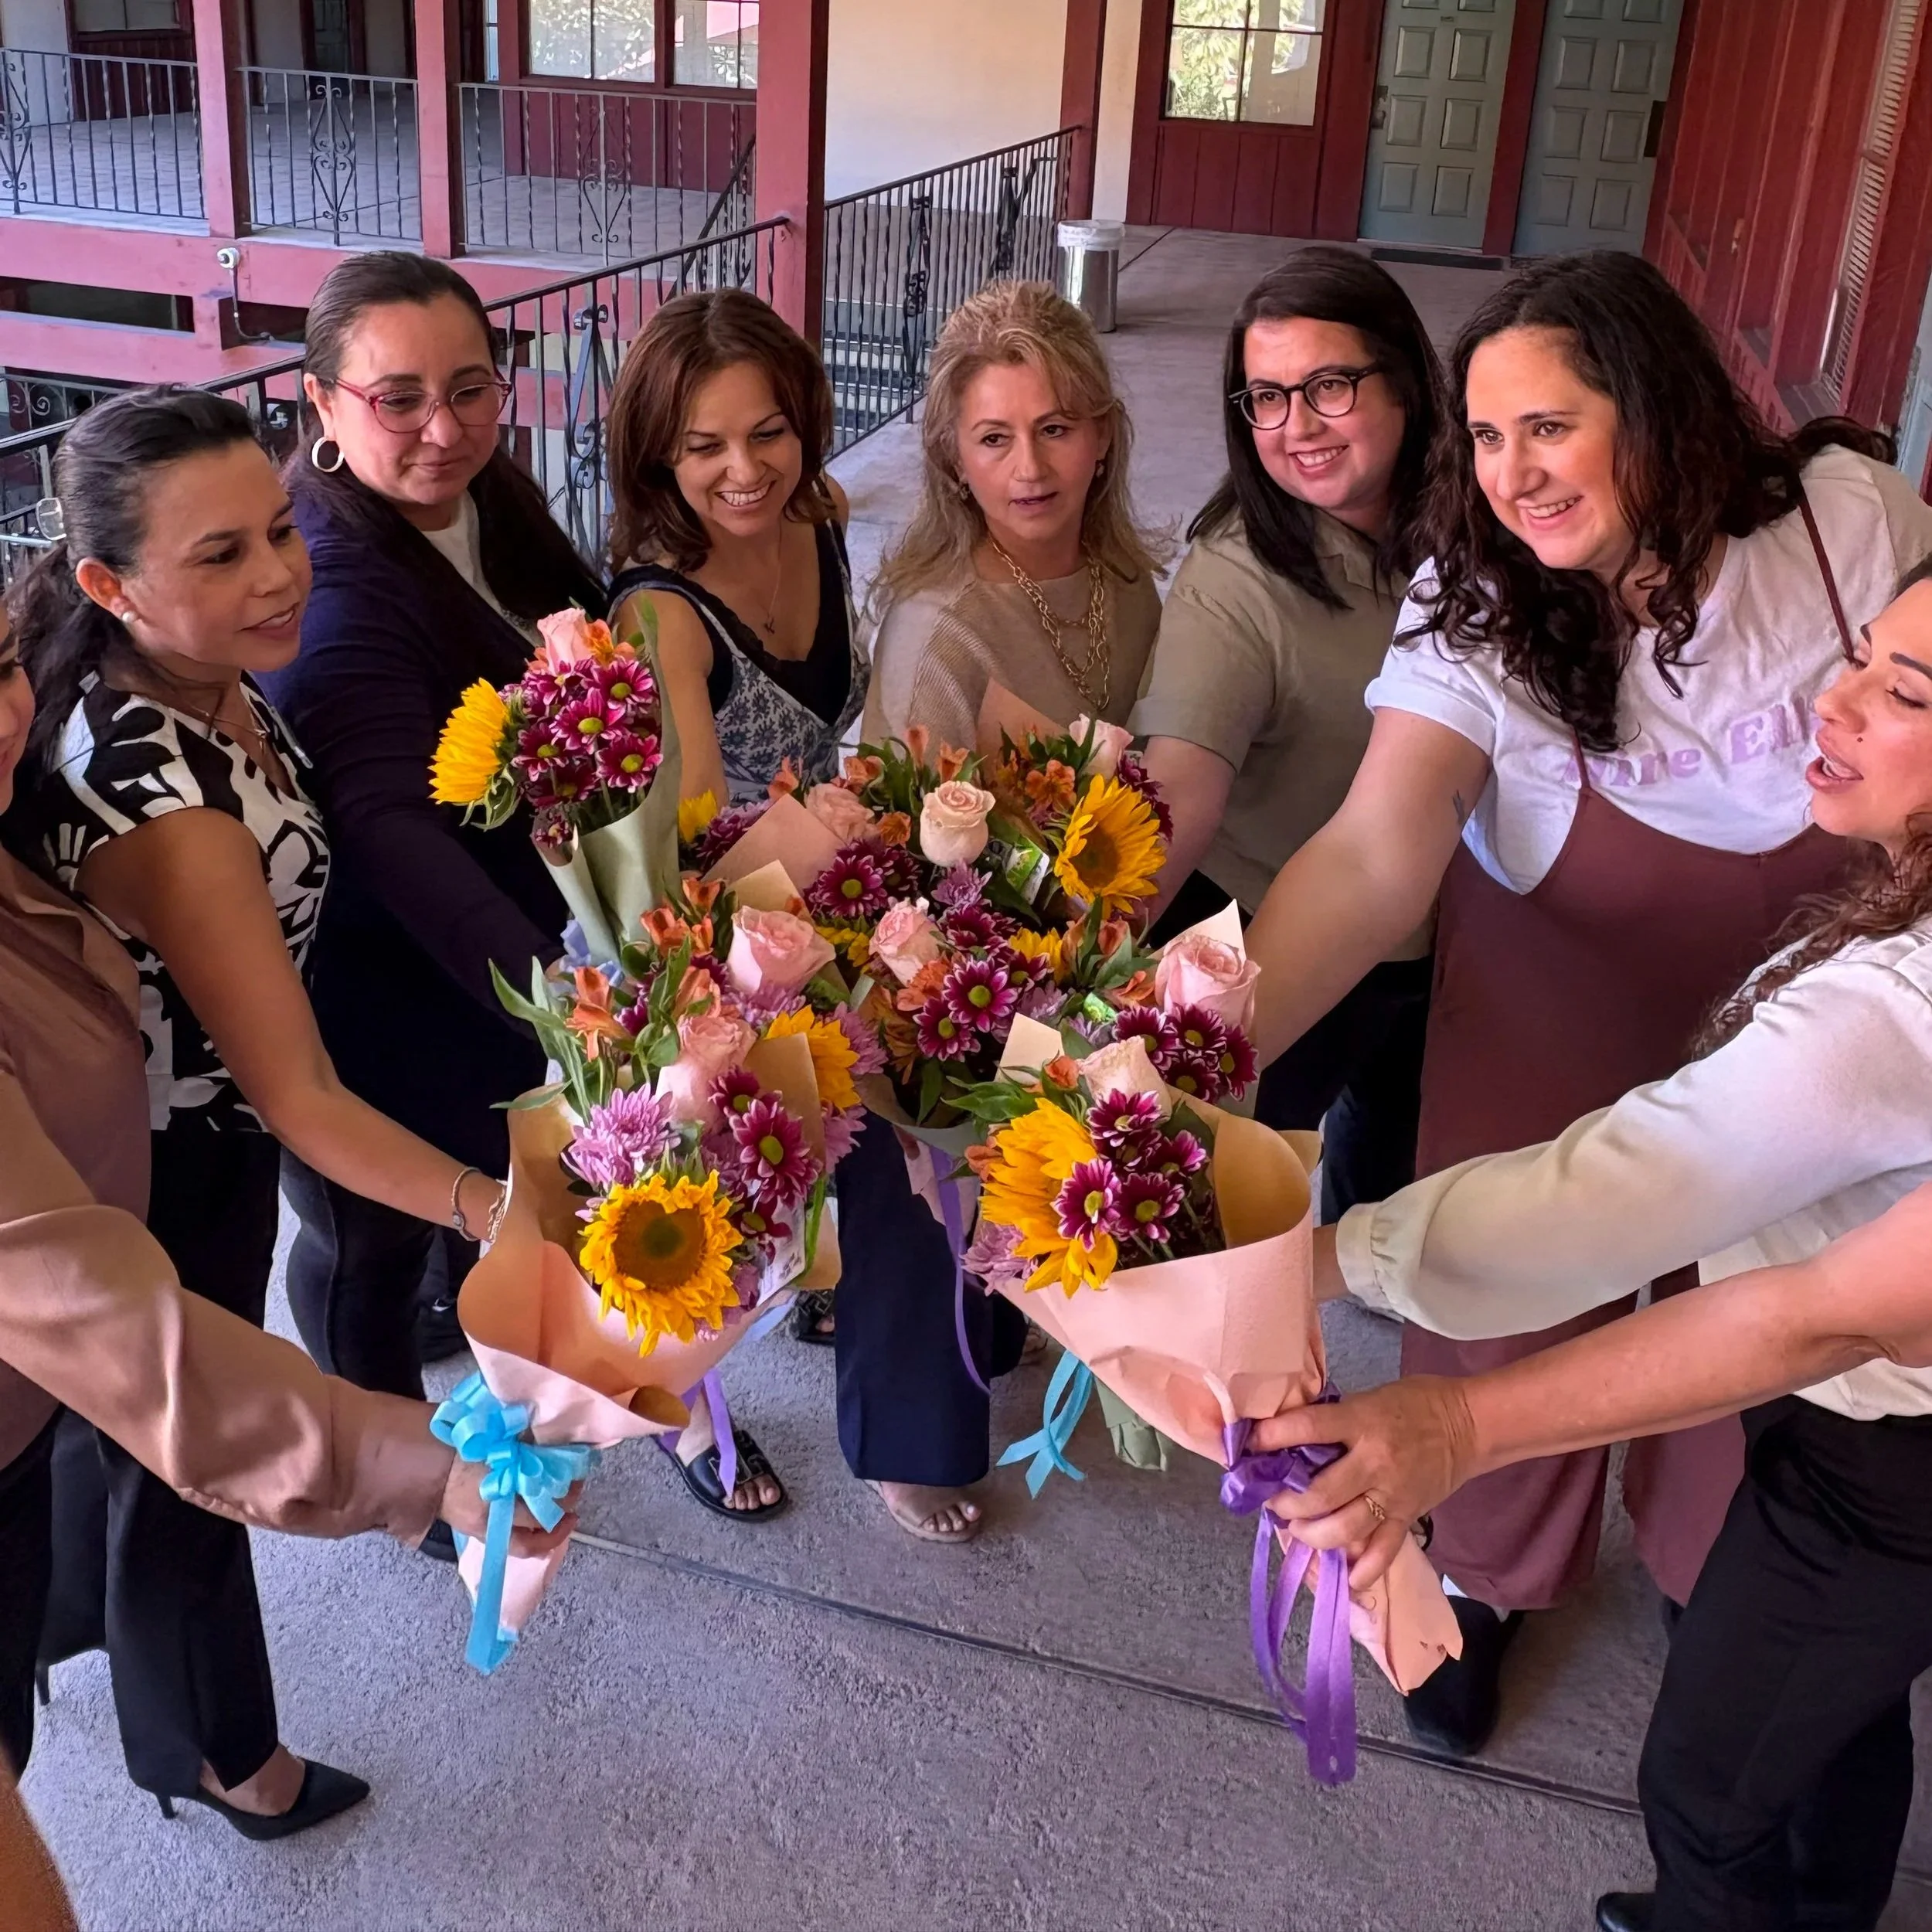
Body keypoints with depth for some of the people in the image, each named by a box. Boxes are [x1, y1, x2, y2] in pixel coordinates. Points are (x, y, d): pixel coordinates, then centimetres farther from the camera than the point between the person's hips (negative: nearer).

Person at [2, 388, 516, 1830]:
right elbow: (295, 1097, -37)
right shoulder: (151, 802, -38)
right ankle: (215, 1752, 46)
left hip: (192, 1129, 8)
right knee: (183, 1454, 17)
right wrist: (494, 1209, -46)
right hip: (163, 1189, -7)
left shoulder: (204, 682, -12)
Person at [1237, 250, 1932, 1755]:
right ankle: (1489, 1581, 39)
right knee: (1514, 1289, 7)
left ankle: (1714, 1574, 48)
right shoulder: (1473, 609, -23)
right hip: (1559, 993, -1)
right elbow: (1371, 857, -37)